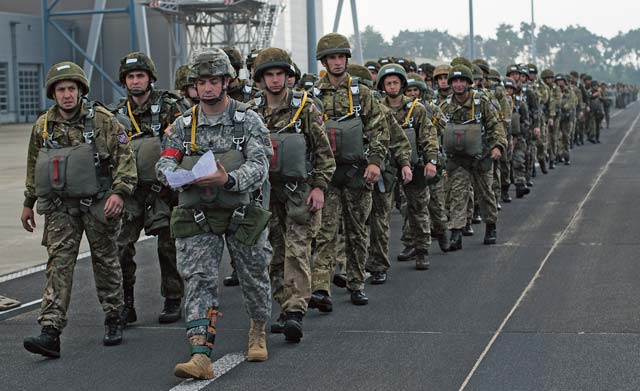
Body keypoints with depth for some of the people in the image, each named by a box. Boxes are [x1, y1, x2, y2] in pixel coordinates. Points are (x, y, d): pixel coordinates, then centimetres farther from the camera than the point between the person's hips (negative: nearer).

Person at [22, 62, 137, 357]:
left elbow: (124, 158, -8)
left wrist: (119, 192, -20)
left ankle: (114, 321, 26)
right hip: (60, 206, 2)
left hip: (98, 203, -2)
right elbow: (33, 167, 17)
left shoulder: (103, 121, -6)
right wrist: (28, 203, 19)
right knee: (59, 263, -8)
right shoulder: (43, 126, 6)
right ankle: (50, 332, -14)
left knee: (105, 261, 10)